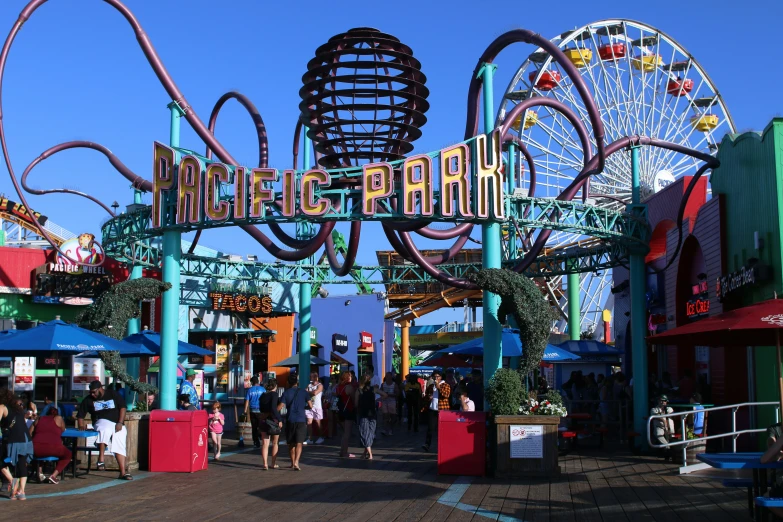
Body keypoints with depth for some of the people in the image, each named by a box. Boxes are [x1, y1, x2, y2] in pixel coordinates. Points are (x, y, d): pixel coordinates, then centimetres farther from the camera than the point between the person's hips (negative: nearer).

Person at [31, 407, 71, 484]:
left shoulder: (38, 419, 23)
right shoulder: (58, 418, 15)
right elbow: (63, 430, 27)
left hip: (36, 449, 3)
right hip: (53, 449, -3)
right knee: (68, 454, 24)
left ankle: (39, 472, 25)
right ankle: (53, 476, 7)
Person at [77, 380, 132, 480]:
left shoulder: (112, 394, 7)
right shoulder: (88, 400, 9)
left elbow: (123, 407, 4)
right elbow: (80, 415, 12)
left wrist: (120, 423, -6)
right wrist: (81, 426, -7)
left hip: (117, 425, 2)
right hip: (102, 422, -2)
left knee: (120, 446, -14)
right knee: (105, 430, -37)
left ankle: (123, 472, -14)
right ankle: (101, 459, -38)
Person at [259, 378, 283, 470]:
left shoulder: (262, 396, 9)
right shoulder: (274, 394, -11)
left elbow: (261, 409, 13)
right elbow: (273, 408, -22)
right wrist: (279, 420, -21)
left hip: (264, 421, 4)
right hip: (274, 421, -4)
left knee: (265, 444, 3)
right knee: (274, 443, 12)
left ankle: (265, 464, -5)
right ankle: (274, 464, 17)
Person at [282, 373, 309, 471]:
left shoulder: (286, 393, 1)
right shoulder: (303, 392, 2)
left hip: (290, 420, 1)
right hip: (301, 420, -1)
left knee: (291, 443, 14)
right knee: (299, 443, -5)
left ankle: (293, 463, 22)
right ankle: (296, 462, -22)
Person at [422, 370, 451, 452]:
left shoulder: (445, 385, 3)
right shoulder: (430, 386, 17)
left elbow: (446, 395, -15)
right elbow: (425, 397, 24)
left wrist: (438, 387, -18)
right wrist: (428, 398, 0)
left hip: (442, 410, -3)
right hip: (432, 409, 3)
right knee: (430, 427, -5)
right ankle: (427, 444, -8)